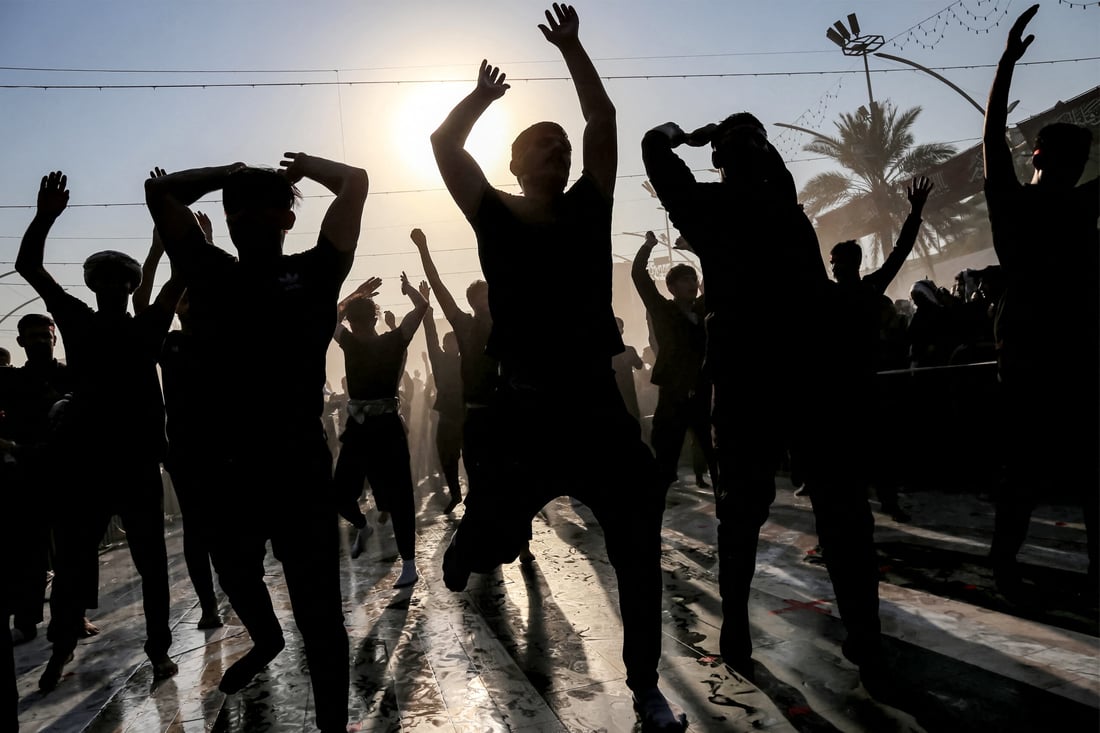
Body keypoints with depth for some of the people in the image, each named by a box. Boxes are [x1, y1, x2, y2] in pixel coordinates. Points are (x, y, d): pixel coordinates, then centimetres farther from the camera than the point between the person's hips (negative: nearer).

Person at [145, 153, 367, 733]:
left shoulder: (311, 273, 1)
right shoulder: (210, 273, 9)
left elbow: (355, 182, 0)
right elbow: (159, 191, 14)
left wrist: (301, 165, 16)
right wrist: (227, 173, 17)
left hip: (299, 468, -5)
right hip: (225, 470, 5)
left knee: (319, 614, 0)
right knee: (235, 577, 29)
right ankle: (265, 640, 59)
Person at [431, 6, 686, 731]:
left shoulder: (587, 209, 9)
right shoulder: (496, 216, 3)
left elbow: (603, 119, 10)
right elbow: (443, 142, 1)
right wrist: (482, 96, 15)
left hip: (599, 402, 3)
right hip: (528, 407, -2)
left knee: (641, 556, 5)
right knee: (494, 539, 8)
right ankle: (472, 541, 48)